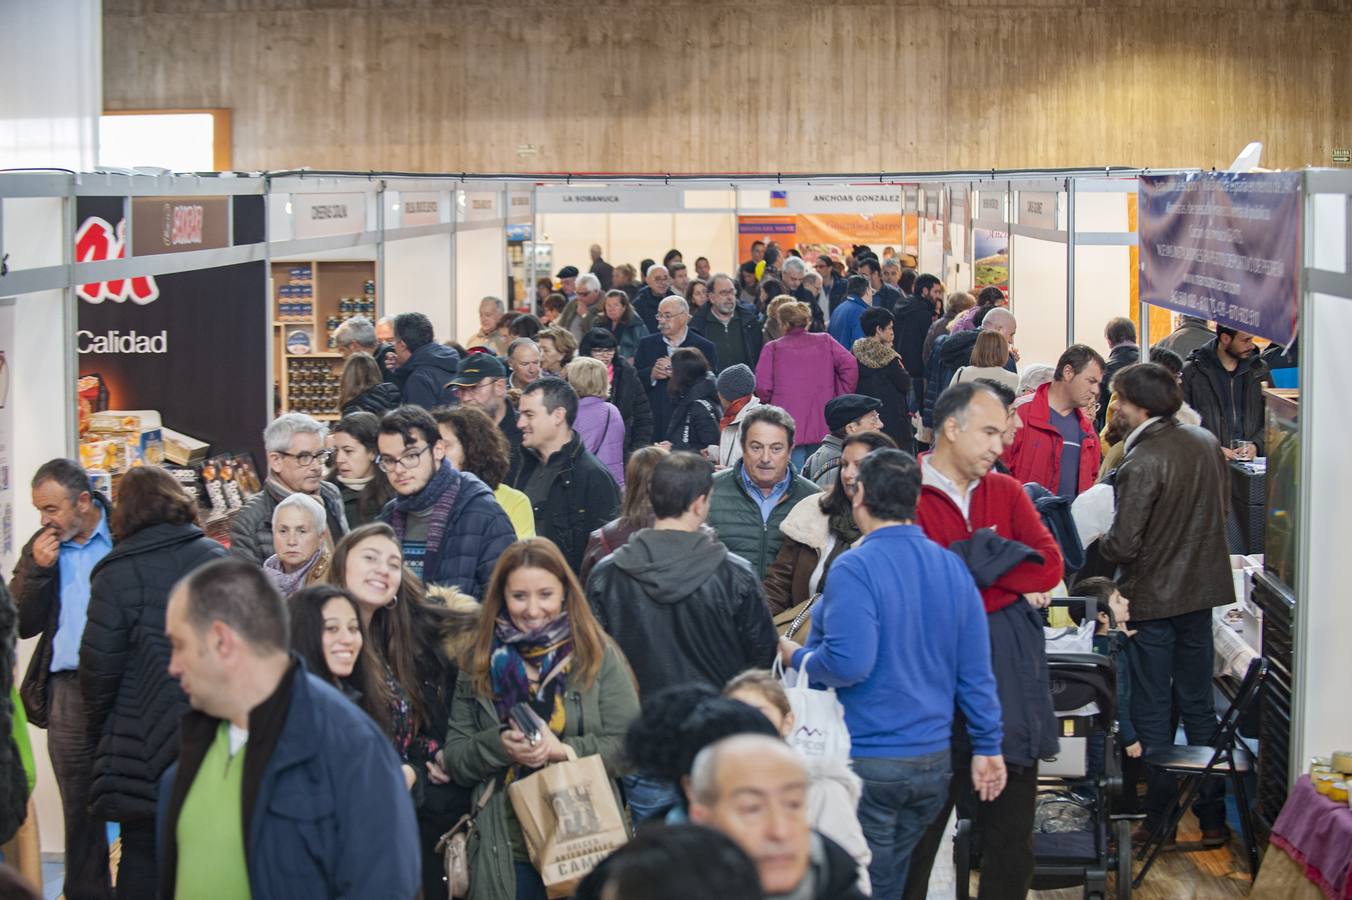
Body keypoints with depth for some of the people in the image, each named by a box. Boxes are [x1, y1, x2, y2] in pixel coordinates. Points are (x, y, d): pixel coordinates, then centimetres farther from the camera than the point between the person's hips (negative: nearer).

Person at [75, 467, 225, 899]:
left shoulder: (117, 573, -9)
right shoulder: (218, 559, 3)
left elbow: (99, 662, -8)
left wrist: (99, 722, 7)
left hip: (144, 736, -4)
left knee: (142, 850, 4)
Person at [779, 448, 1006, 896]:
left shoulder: (854, 569, -16)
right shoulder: (953, 568, 5)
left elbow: (848, 664, -25)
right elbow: (975, 670, 7)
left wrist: (798, 657, -6)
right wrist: (987, 747, 13)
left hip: (865, 762, -6)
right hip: (932, 760, 7)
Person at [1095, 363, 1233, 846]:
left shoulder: (1142, 463, -22)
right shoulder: (1206, 443, -1)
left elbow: (1123, 545, -22)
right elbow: (1222, 507, 11)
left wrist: (1101, 542, -2)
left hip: (1152, 597, -6)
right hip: (1201, 590, 6)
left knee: (1153, 713, 6)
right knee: (1198, 704, 15)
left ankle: (1161, 820, 11)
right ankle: (1212, 818, 19)